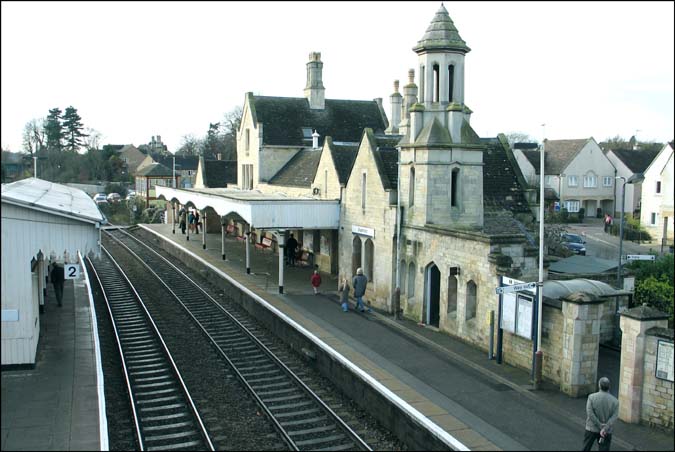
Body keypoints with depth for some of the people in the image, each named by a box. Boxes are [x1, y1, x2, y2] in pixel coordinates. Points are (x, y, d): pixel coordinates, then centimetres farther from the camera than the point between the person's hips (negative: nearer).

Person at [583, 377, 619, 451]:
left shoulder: (592, 397, -10)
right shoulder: (615, 401, -7)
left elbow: (590, 413, -16)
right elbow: (614, 417, -15)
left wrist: (600, 426, -12)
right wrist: (605, 429, -19)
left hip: (591, 429, -1)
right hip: (607, 432, 1)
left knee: (586, 448, 15)